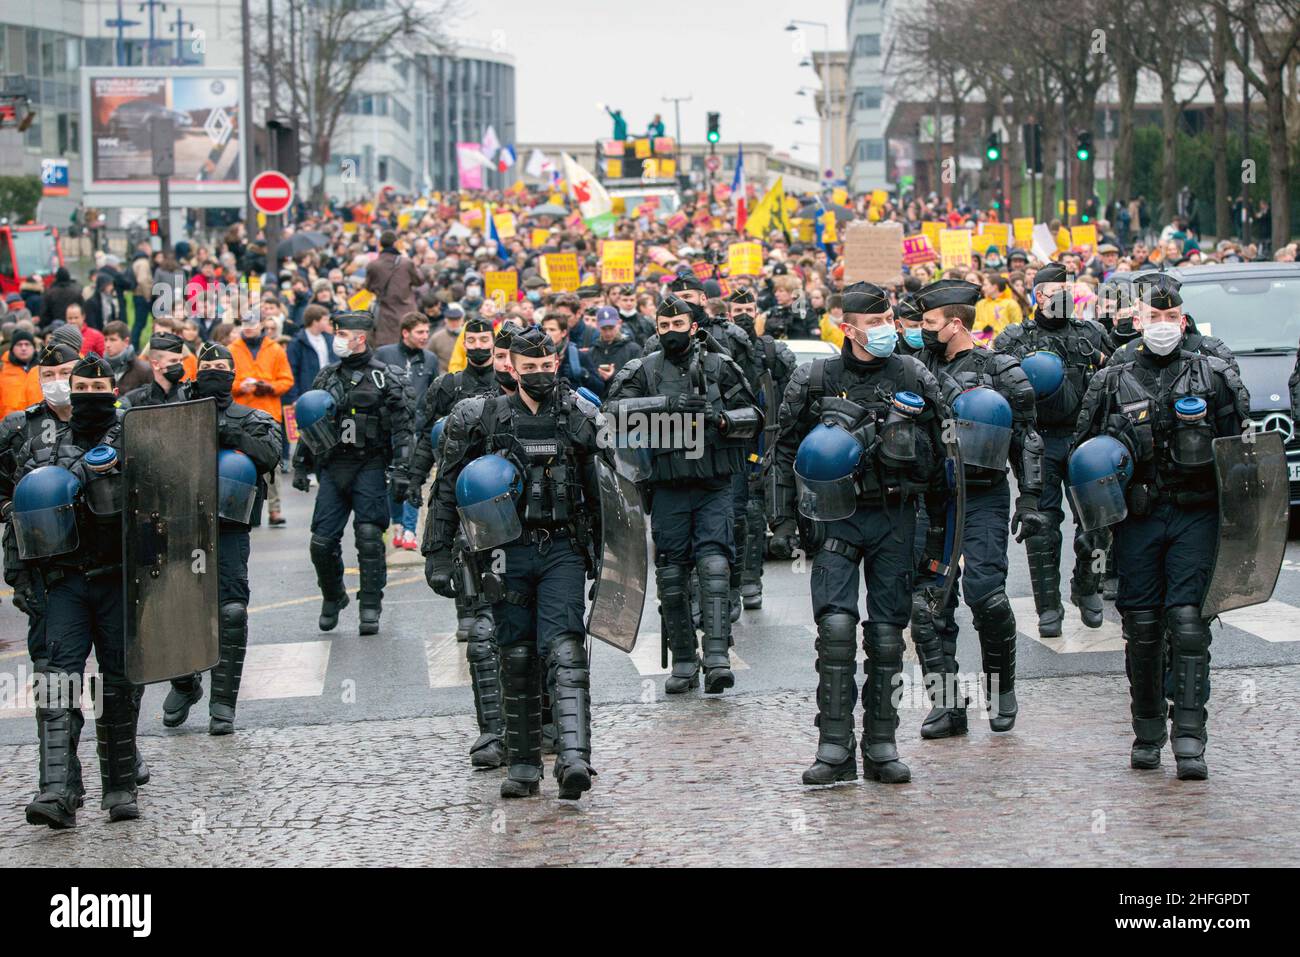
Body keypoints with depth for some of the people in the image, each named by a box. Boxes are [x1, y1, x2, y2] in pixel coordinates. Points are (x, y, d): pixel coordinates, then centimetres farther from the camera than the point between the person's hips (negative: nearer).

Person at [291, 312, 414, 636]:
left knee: (369, 536, -10)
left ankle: (370, 605, -3)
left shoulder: (384, 379, -1)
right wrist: (301, 466, 16)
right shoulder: (327, 378, 13)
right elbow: (307, 426, 20)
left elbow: (401, 428, -4)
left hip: (369, 467, -4)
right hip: (332, 467, 4)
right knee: (322, 541, 0)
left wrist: (401, 469, -13)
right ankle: (332, 597, 22)